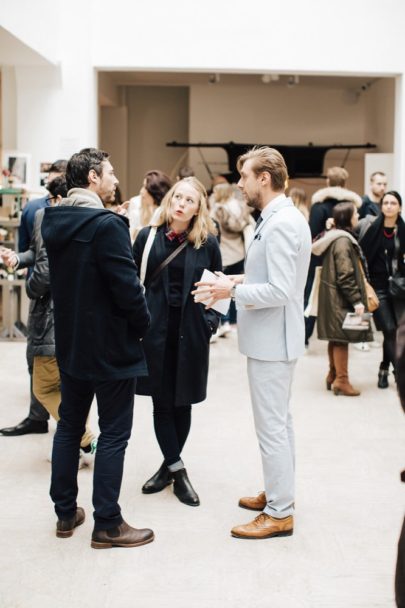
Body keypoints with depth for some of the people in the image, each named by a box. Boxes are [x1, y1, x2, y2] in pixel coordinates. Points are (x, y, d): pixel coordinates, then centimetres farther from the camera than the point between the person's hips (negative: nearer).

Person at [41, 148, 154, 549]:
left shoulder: (53, 221, 4)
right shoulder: (107, 225, -20)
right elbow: (127, 286, -21)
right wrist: (143, 325, -6)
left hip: (69, 342, 8)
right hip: (110, 345, -8)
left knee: (69, 425, 17)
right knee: (113, 434, 3)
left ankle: (65, 513, 26)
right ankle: (107, 525, 10)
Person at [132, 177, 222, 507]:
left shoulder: (207, 242, -1)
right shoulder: (148, 237, 0)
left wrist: (211, 321, -4)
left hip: (191, 332, 0)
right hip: (155, 329, 0)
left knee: (182, 403, 7)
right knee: (162, 402, 2)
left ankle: (170, 466, 24)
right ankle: (177, 470, 11)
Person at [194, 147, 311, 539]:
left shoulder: (280, 224, -21)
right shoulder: (281, 218, 11)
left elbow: (280, 290, -25)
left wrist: (232, 291, -17)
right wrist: (242, 280, 8)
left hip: (271, 340, -11)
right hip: (272, 338, 11)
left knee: (272, 426, -2)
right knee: (279, 421, 19)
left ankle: (279, 514, 8)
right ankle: (279, 492, 33)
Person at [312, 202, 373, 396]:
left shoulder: (335, 236, 13)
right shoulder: (343, 240, -18)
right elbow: (345, 276, -22)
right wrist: (357, 300, -21)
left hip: (334, 297, 10)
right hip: (341, 298, -10)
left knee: (336, 337, 16)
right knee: (342, 338, -4)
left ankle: (333, 375, 24)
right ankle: (341, 380, 2)